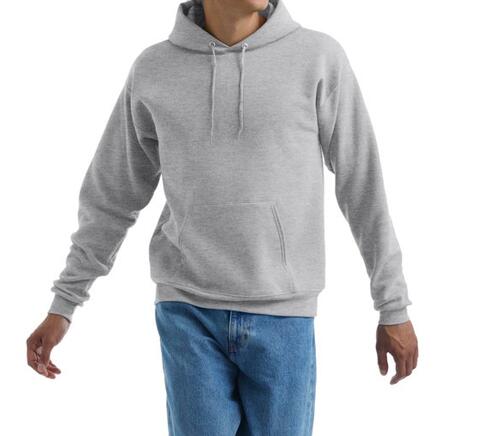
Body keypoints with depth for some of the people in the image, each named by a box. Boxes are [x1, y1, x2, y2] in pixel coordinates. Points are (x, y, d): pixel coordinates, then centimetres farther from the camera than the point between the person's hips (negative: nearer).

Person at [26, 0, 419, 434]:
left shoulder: (320, 58, -5)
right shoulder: (154, 71, 0)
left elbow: (363, 186, 0)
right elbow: (113, 195, 8)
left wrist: (395, 309, 1)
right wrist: (61, 307, 8)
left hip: (282, 317, 0)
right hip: (189, 315, 1)